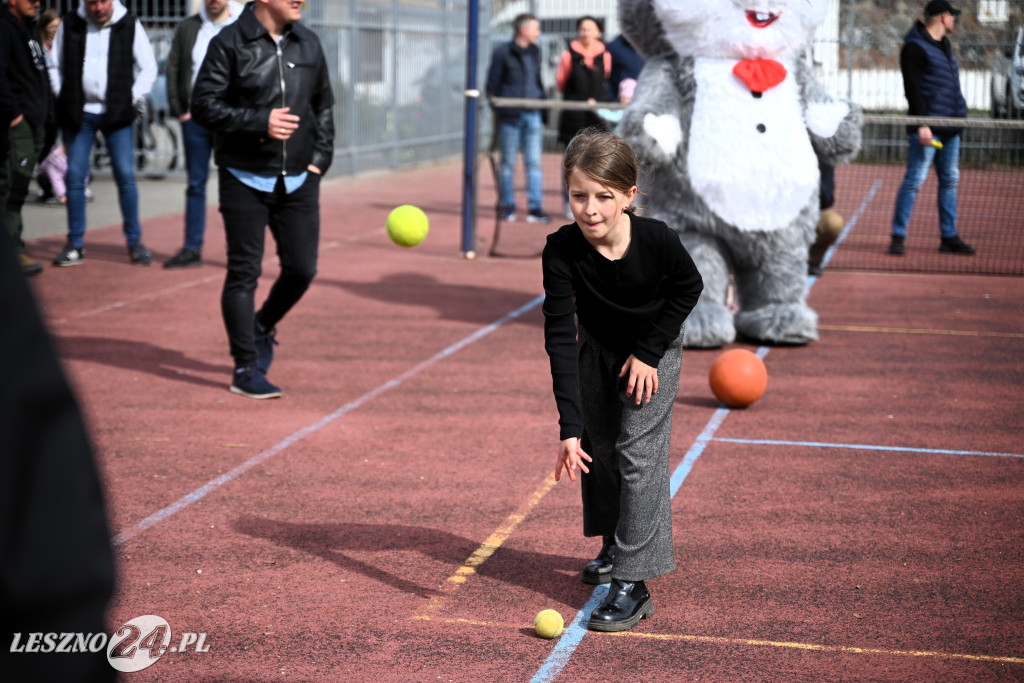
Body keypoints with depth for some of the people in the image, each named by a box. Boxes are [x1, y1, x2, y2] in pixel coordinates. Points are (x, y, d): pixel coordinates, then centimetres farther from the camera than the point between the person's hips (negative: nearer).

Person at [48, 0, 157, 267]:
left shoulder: (130, 25, 1)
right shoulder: (69, 25, 4)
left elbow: (149, 68, 6)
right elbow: (55, 66, 12)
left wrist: (133, 99, -1)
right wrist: (62, 97, 3)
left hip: (117, 114, -1)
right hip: (79, 113, 1)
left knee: (126, 176, -5)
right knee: (75, 177, 0)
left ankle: (134, 241, 6)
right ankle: (75, 245, 9)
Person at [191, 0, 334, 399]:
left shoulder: (307, 44, 8)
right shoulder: (230, 44, -8)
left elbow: (324, 105, 17)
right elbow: (204, 106, -10)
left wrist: (320, 158, 7)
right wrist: (259, 122, -19)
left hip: (298, 180, 5)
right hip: (245, 180, -5)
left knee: (301, 269, 4)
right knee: (243, 274, -2)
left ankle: (263, 327, 33)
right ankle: (246, 369, 7)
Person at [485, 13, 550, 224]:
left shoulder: (535, 52, 15)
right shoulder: (502, 52, -3)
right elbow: (492, 84, -2)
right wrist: (498, 109, -8)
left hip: (533, 113, 5)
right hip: (510, 114, -5)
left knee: (534, 162, 1)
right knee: (508, 162, 3)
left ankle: (536, 209, 1)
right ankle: (507, 207, 13)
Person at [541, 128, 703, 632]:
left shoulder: (657, 240, -33)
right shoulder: (560, 251, -31)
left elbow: (688, 288, -10)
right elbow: (560, 339, -33)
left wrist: (648, 352, -15)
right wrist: (569, 427, -39)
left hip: (654, 344, -3)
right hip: (596, 344, 3)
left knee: (639, 451, -11)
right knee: (597, 445, 14)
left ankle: (634, 583, -10)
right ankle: (615, 545, 38)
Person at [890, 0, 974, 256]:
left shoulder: (945, 44, 18)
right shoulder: (915, 47, -9)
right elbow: (912, 88, -15)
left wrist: (959, 116, 20)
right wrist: (921, 124, -21)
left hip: (951, 128, 9)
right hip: (928, 128, -9)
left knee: (950, 180, 9)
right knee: (914, 180, -9)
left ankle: (949, 237, 15)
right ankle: (898, 237, -4)